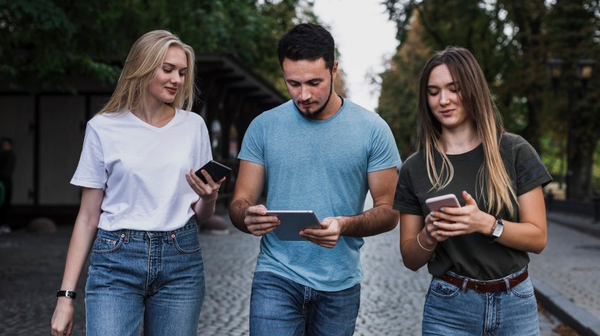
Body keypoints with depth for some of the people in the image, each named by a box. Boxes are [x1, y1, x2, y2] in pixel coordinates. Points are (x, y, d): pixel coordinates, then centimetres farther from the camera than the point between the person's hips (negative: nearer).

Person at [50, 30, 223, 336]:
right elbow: (88, 217, 2)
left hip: (181, 262, 2)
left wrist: (209, 198, -10)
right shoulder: (103, 128, 1)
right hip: (116, 260, -2)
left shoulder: (193, 126, 7)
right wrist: (66, 294, -2)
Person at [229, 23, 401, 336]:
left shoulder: (372, 129, -3)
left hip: (340, 285, 1)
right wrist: (248, 217, -23)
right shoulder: (263, 127, 0)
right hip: (277, 278, 0)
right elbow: (240, 204, 1)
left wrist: (345, 226, -22)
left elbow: (388, 211, -2)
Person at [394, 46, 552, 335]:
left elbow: (538, 237, -6)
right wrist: (428, 237, -18)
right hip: (449, 309, 0)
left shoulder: (514, 152, -4)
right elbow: (410, 259, 3)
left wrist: (486, 224, -22)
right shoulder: (415, 169, -1)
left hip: (515, 304, 0)